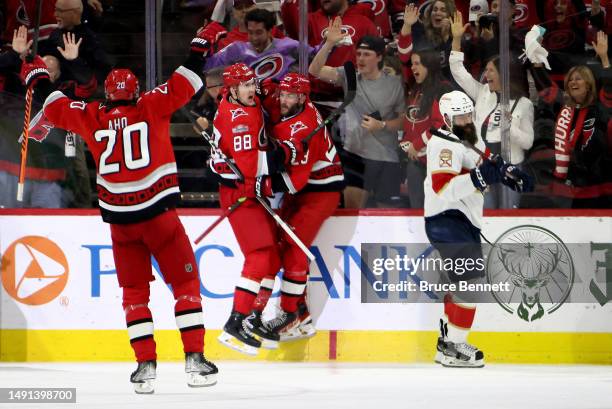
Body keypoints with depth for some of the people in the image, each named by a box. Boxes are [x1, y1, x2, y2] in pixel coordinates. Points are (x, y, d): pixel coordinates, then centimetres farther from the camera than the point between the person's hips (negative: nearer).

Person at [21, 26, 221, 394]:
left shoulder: (92, 117, 4)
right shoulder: (152, 106, -2)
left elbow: (56, 108, 16)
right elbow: (183, 86, 1)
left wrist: (39, 78, 33)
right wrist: (201, 46, 14)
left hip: (120, 219, 2)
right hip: (158, 211, -2)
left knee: (134, 291, 11)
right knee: (185, 281, 4)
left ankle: (146, 364, 2)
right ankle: (195, 358, -5)